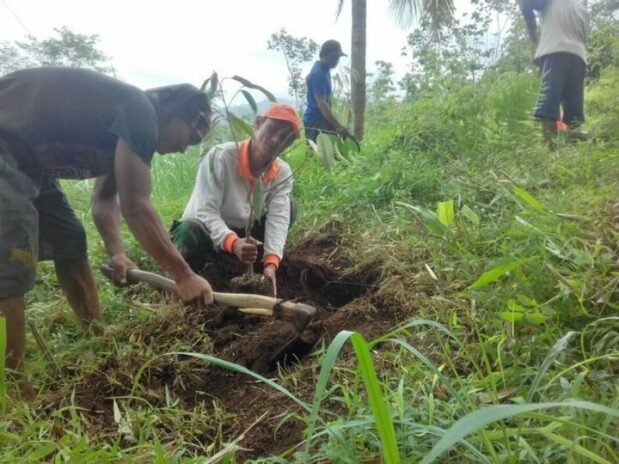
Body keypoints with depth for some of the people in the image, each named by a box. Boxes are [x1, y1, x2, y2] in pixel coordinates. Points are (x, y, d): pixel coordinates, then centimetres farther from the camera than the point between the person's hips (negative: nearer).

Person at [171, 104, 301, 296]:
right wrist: (233, 243, -50)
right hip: (206, 233, -5)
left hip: (241, 234, 5)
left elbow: (278, 218, -24)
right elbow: (206, 212, -32)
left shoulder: (283, 173, -12)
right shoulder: (220, 156, -26)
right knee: (190, 232, -39)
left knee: (288, 207, -12)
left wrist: (271, 263, -41)